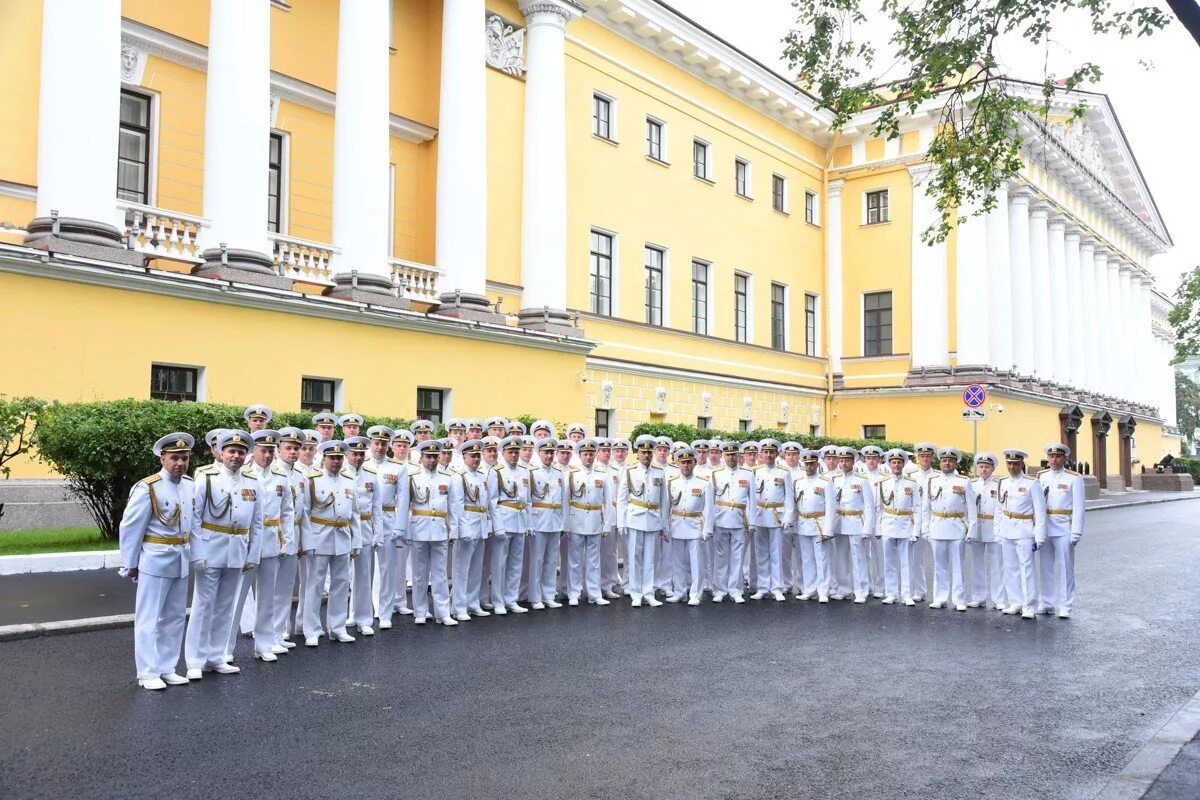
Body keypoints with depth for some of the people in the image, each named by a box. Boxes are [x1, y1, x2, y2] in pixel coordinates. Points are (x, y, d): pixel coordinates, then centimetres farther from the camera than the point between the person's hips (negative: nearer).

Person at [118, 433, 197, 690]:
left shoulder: (190, 485, 3)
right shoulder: (147, 488, -14)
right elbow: (130, 528, -9)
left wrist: (194, 556, 8)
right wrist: (130, 564, -5)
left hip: (181, 562, 6)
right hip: (155, 561, -6)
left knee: (174, 618, 14)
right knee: (149, 619, 4)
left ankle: (167, 669, 25)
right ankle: (148, 674, 14)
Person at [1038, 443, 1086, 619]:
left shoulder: (1074, 478, -2)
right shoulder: (1041, 477, 9)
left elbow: (1078, 508, -5)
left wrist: (1076, 533, -11)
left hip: (1064, 530, -4)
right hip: (1044, 529, 4)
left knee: (1065, 568, 0)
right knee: (1046, 568, 10)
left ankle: (1064, 607, 7)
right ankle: (1046, 603, 19)